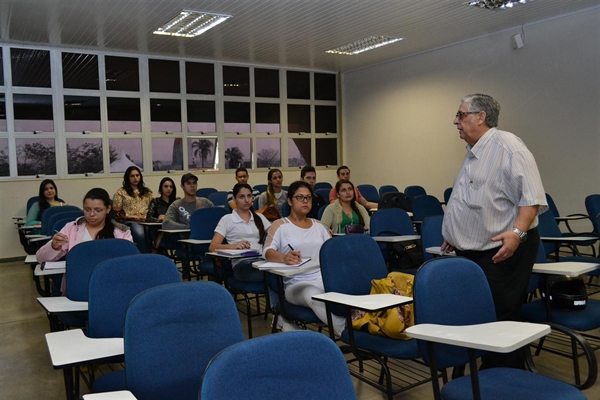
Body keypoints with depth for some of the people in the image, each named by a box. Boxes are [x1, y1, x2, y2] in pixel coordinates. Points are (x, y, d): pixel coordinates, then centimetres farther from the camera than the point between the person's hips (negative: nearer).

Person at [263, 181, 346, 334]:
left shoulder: (318, 225, 21)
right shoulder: (280, 225, 6)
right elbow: (267, 252, -10)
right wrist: (284, 258, -33)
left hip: (325, 279, 6)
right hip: (296, 284, -5)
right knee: (313, 295, -40)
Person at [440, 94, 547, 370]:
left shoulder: (508, 147, -14)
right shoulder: (473, 153, 16)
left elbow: (532, 197, -20)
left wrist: (518, 232, -31)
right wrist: (457, 236, 22)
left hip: (502, 252, -9)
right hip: (472, 253, 10)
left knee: (500, 322, -4)